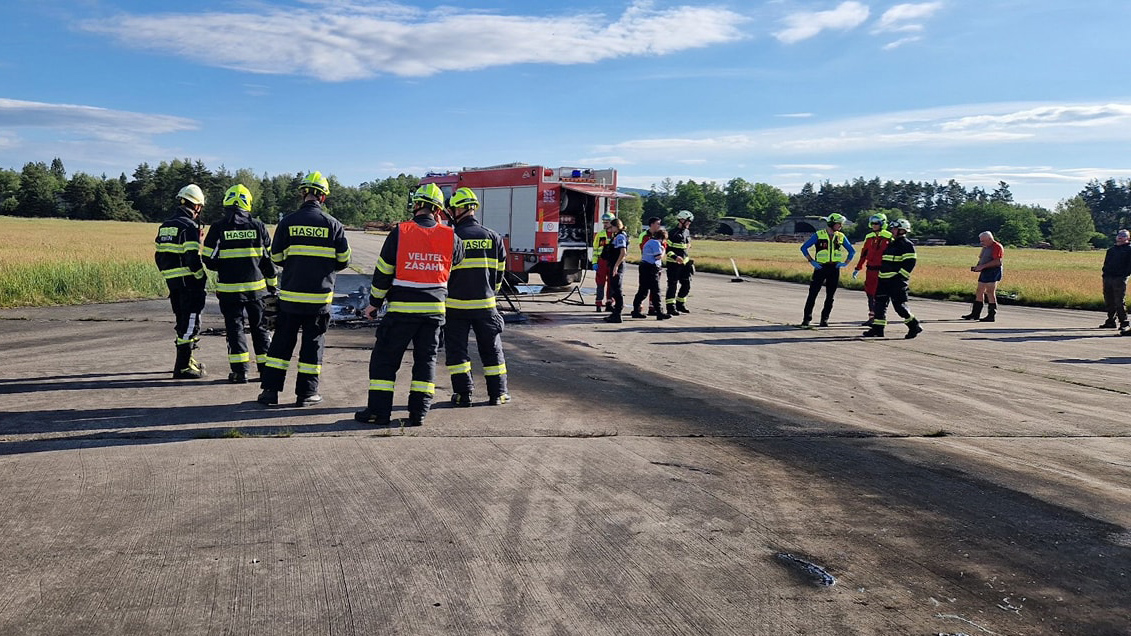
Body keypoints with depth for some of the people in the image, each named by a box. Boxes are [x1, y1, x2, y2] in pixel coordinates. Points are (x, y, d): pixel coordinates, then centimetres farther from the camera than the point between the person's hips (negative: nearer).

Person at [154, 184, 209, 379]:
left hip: (172, 281, 9)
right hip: (188, 281, -9)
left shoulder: (165, 226, 14)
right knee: (190, 322, -5)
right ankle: (182, 367, -7)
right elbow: (193, 258, -20)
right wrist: (202, 279, -9)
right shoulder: (189, 226, -13)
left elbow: (158, 255, 17)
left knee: (183, 320, 19)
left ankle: (186, 359, 30)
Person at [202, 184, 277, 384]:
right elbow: (269, 258, 4)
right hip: (256, 287, 1)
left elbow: (209, 260, -3)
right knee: (260, 327, 11)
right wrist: (272, 285, 13)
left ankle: (240, 371, 2)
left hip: (229, 288, -1)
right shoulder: (258, 226, -1)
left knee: (234, 327, 5)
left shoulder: (218, 228, -5)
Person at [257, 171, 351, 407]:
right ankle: (306, 393, 10)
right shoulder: (333, 224, -3)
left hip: (290, 293, 1)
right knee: (313, 342, 7)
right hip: (320, 295, -1)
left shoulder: (288, 222, -2)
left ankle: (270, 389, 11)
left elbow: (276, 257, 3)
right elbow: (344, 260, 1)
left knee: (282, 340, 10)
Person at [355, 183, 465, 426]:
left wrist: (374, 303, 9)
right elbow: (459, 259, 19)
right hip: (435, 307, 3)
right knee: (426, 358, 13)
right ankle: (418, 412, 11)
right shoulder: (450, 237, -1)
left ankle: (379, 411, 7)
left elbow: (383, 271, -3)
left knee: (384, 358, 7)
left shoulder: (400, 232, -8)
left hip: (402, 308, -3)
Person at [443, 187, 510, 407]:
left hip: (456, 304, -3)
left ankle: (464, 393, 5)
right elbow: (499, 271, 8)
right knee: (492, 348, 12)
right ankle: (497, 393, 14)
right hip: (485, 304, 3)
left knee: (456, 349, 8)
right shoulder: (493, 237, 1)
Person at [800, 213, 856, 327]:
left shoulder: (841, 237, 7)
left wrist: (845, 263, 4)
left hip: (834, 269, 3)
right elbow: (804, 247, -1)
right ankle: (807, 319, 2)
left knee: (830, 296, 4)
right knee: (813, 294, -5)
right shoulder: (818, 235, -2)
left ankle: (824, 319, 12)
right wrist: (811, 261, -7)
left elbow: (852, 251, 17)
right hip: (820, 267, -3)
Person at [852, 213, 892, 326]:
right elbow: (863, 254, 17)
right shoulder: (869, 237, 12)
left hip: (882, 270, -5)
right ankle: (871, 317, 17)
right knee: (870, 294, 8)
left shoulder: (889, 237, -4)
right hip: (870, 269, 5)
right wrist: (858, 268, 16)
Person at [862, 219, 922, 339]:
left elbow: (909, 263, -17)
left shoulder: (907, 245, -9)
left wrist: (900, 277, -21)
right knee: (880, 303, 5)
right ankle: (878, 328, 9)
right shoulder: (891, 243, 20)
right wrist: (880, 275, 23)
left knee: (899, 305, -8)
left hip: (896, 281, -9)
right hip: (884, 280, 9)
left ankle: (914, 326, 5)